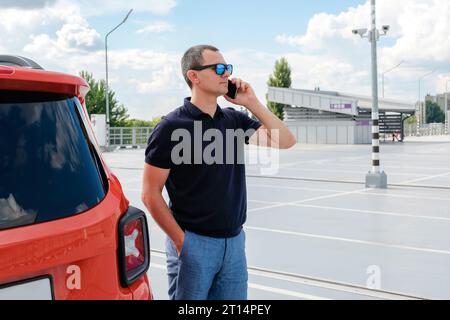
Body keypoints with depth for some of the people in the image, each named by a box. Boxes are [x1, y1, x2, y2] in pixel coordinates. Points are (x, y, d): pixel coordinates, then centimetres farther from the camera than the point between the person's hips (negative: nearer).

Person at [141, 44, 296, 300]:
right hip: (194, 243, -5)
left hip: (235, 241, 5)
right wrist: (181, 241, -11)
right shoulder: (172, 127, -10)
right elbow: (151, 194, -9)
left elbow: (286, 141, 1)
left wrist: (252, 103, -5)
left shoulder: (235, 120, 6)